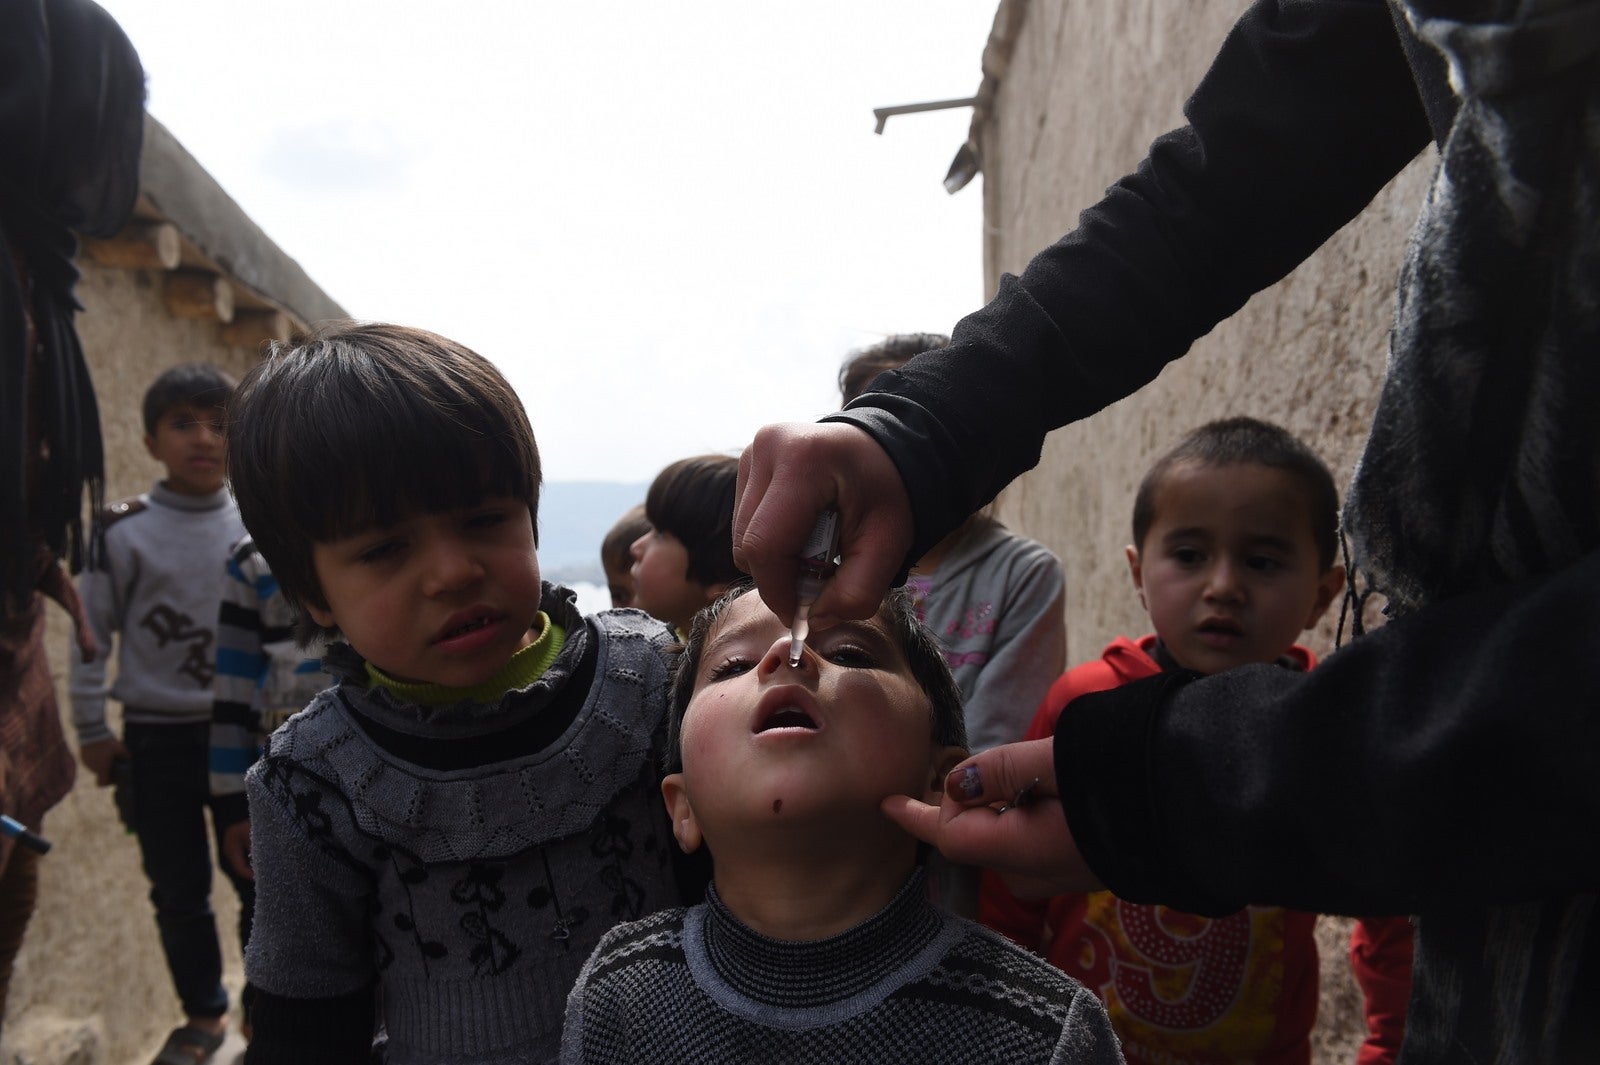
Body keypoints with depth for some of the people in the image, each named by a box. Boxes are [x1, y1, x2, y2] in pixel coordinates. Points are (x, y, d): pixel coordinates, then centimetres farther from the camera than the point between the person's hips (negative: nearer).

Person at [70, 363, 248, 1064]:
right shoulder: (123, 531, -4)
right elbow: (91, 635, 1)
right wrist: (91, 731, 1)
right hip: (157, 738, 0)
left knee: (261, 882, 5)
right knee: (178, 892, 11)